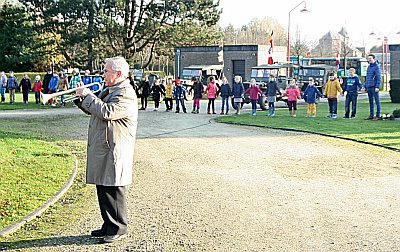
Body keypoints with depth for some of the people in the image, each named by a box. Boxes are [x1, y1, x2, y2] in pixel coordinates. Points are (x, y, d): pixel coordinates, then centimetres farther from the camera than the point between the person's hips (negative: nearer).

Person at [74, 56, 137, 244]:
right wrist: (82, 99, 7)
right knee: (103, 189, 14)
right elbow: (93, 110, 26)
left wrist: (88, 95, -16)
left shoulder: (126, 94, -15)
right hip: (102, 150, 10)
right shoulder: (109, 90, 18)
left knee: (114, 190, -2)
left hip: (114, 152, -10)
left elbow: (106, 112, -28)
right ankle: (108, 225, 25)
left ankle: (118, 229, 9)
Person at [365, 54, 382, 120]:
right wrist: (365, 86, 16)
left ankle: (378, 115, 0)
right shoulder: (369, 67, 16)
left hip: (374, 86, -8)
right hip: (369, 86, 8)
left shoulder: (376, 66, -6)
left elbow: (378, 77, -11)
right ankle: (371, 114, 16)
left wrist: (377, 87, -18)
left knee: (377, 100, -3)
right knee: (370, 101, 11)